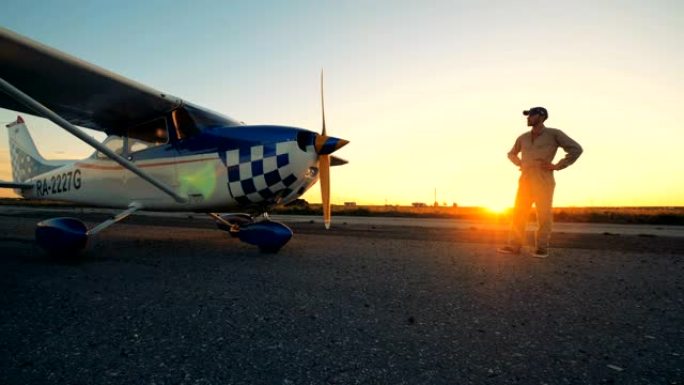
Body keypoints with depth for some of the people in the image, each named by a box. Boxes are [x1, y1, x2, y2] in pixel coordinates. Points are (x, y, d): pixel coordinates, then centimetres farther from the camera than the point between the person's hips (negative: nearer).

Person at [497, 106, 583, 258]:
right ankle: (514, 245, 1)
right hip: (525, 180, 5)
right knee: (518, 213, -1)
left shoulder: (554, 134, -1)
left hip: (544, 181, -4)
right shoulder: (523, 137, 13)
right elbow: (511, 154, 30)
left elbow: (576, 149, -4)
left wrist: (556, 166, -9)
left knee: (544, 215, -2)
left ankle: (542, 248, 6)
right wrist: (521, 164, 12)